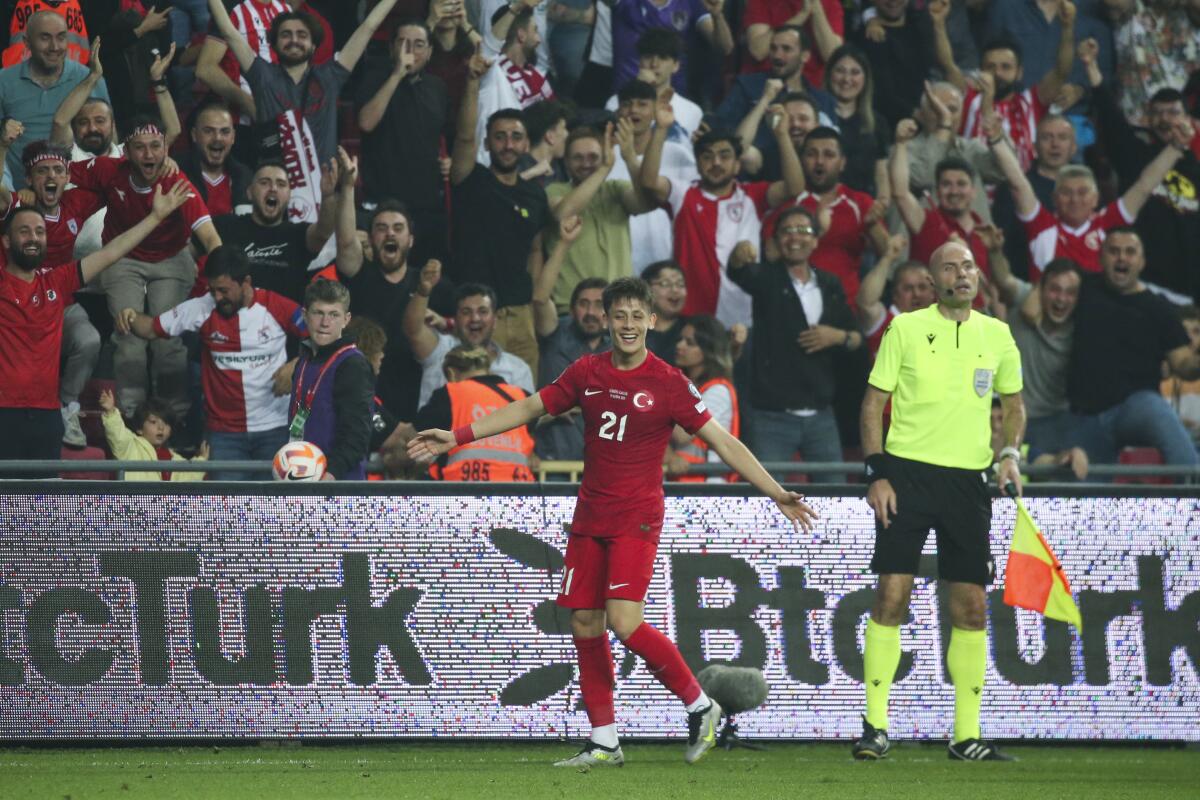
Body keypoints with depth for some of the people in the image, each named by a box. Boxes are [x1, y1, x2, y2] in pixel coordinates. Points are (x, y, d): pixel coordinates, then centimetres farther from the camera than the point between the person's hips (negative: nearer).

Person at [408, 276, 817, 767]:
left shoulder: (668, 383, -6)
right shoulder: (587, 373, 6)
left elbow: (723, 442, -4)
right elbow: (529, 409, 15)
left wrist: (776, 493, -11)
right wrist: (456, 437, 11)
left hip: (636, 518, -5)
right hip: (590, 518, 5)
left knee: (624, 622, -19)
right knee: (585, 625, 3)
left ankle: (699, 706, -1)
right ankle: (604, 743, 12)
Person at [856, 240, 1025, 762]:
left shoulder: (996, 336, 9)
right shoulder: (906, 329, 0)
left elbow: (1012, 401, 21)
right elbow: (874, 401, 2)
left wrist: (1010, 452, 2)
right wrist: (876, 473, -7)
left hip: (967, 481, 3)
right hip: (907, 473, -3)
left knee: (971, 606, 2)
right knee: (892, 595, -10)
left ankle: (966, 734, 8)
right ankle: (876, 726, -4)